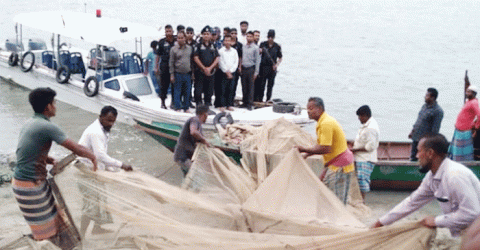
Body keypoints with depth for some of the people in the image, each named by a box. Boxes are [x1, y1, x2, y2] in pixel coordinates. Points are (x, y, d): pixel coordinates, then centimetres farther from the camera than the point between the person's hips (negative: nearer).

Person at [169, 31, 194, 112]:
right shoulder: (173, 49, -1)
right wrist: (172, 74, -5)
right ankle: (177, 108, 6)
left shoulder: (190, 49, 9)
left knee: (187, 92, 7)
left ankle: (186, 108, 16)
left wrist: (193, 73, 11)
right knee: (177, 92, 0)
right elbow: (171, 63, -1)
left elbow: (192, 61, 15)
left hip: (187, 74, 3)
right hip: (178, 74, -3)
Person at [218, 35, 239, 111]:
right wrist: (227, 72, -7)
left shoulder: (234, 51, 8)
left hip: (232, 73, 3)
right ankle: (222, 105, -1)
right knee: (222, 89, -5)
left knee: (230, 89, 4)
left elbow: (236, 62, 6)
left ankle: (229, 105, 10)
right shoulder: (221, 51, -1)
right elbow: (221, 63, -5)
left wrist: (230, 71, -5)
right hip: (223, 72, -3)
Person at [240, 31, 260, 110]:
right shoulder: (243, 47, 10)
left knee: (251, 87, -2)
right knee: (244, 87, 7)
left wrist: (256, 72, -8)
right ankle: (244, 103, 16)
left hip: (251, 69, -4)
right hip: (243, 69, 4)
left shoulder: (255, 48, -2)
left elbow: (257, 61, -3)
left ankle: (249, 104, 2)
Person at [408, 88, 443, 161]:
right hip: (415, 136, 8)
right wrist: (412, 131, 20)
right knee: (412, 158, 13)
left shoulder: (438, 111, -17)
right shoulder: (425, 106, 8)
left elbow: (435, 128, -17)